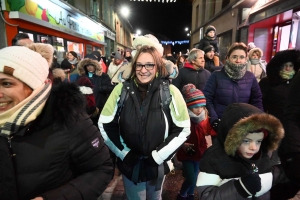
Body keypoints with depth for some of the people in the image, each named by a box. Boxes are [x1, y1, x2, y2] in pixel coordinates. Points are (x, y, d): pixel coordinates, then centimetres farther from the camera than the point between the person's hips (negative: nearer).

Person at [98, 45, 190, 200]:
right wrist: (124, 153, -8)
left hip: (158, 164, 0)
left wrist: (158, 156, -11)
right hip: (129, 163, 0)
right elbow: (105, 124, -4)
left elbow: (183, 129, -8)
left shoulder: (170, 91, -13)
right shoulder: (122, 89, -10)